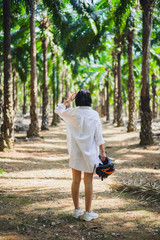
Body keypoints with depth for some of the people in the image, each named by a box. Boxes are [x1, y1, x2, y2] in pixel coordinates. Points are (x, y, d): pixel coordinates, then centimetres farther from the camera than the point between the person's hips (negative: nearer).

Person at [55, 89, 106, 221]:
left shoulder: (73, 113, -4)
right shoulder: (94, 115, -6)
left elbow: (59, 110, 14)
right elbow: (98, 136, -6)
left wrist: (69, 100, 19)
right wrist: (102, 152, 1)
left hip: (76, 152, 1)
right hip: (90, 152, -1)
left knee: (76, 181, 10)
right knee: (88, 182, 3)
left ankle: (77, 210, 19)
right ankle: (88, 212, 6)